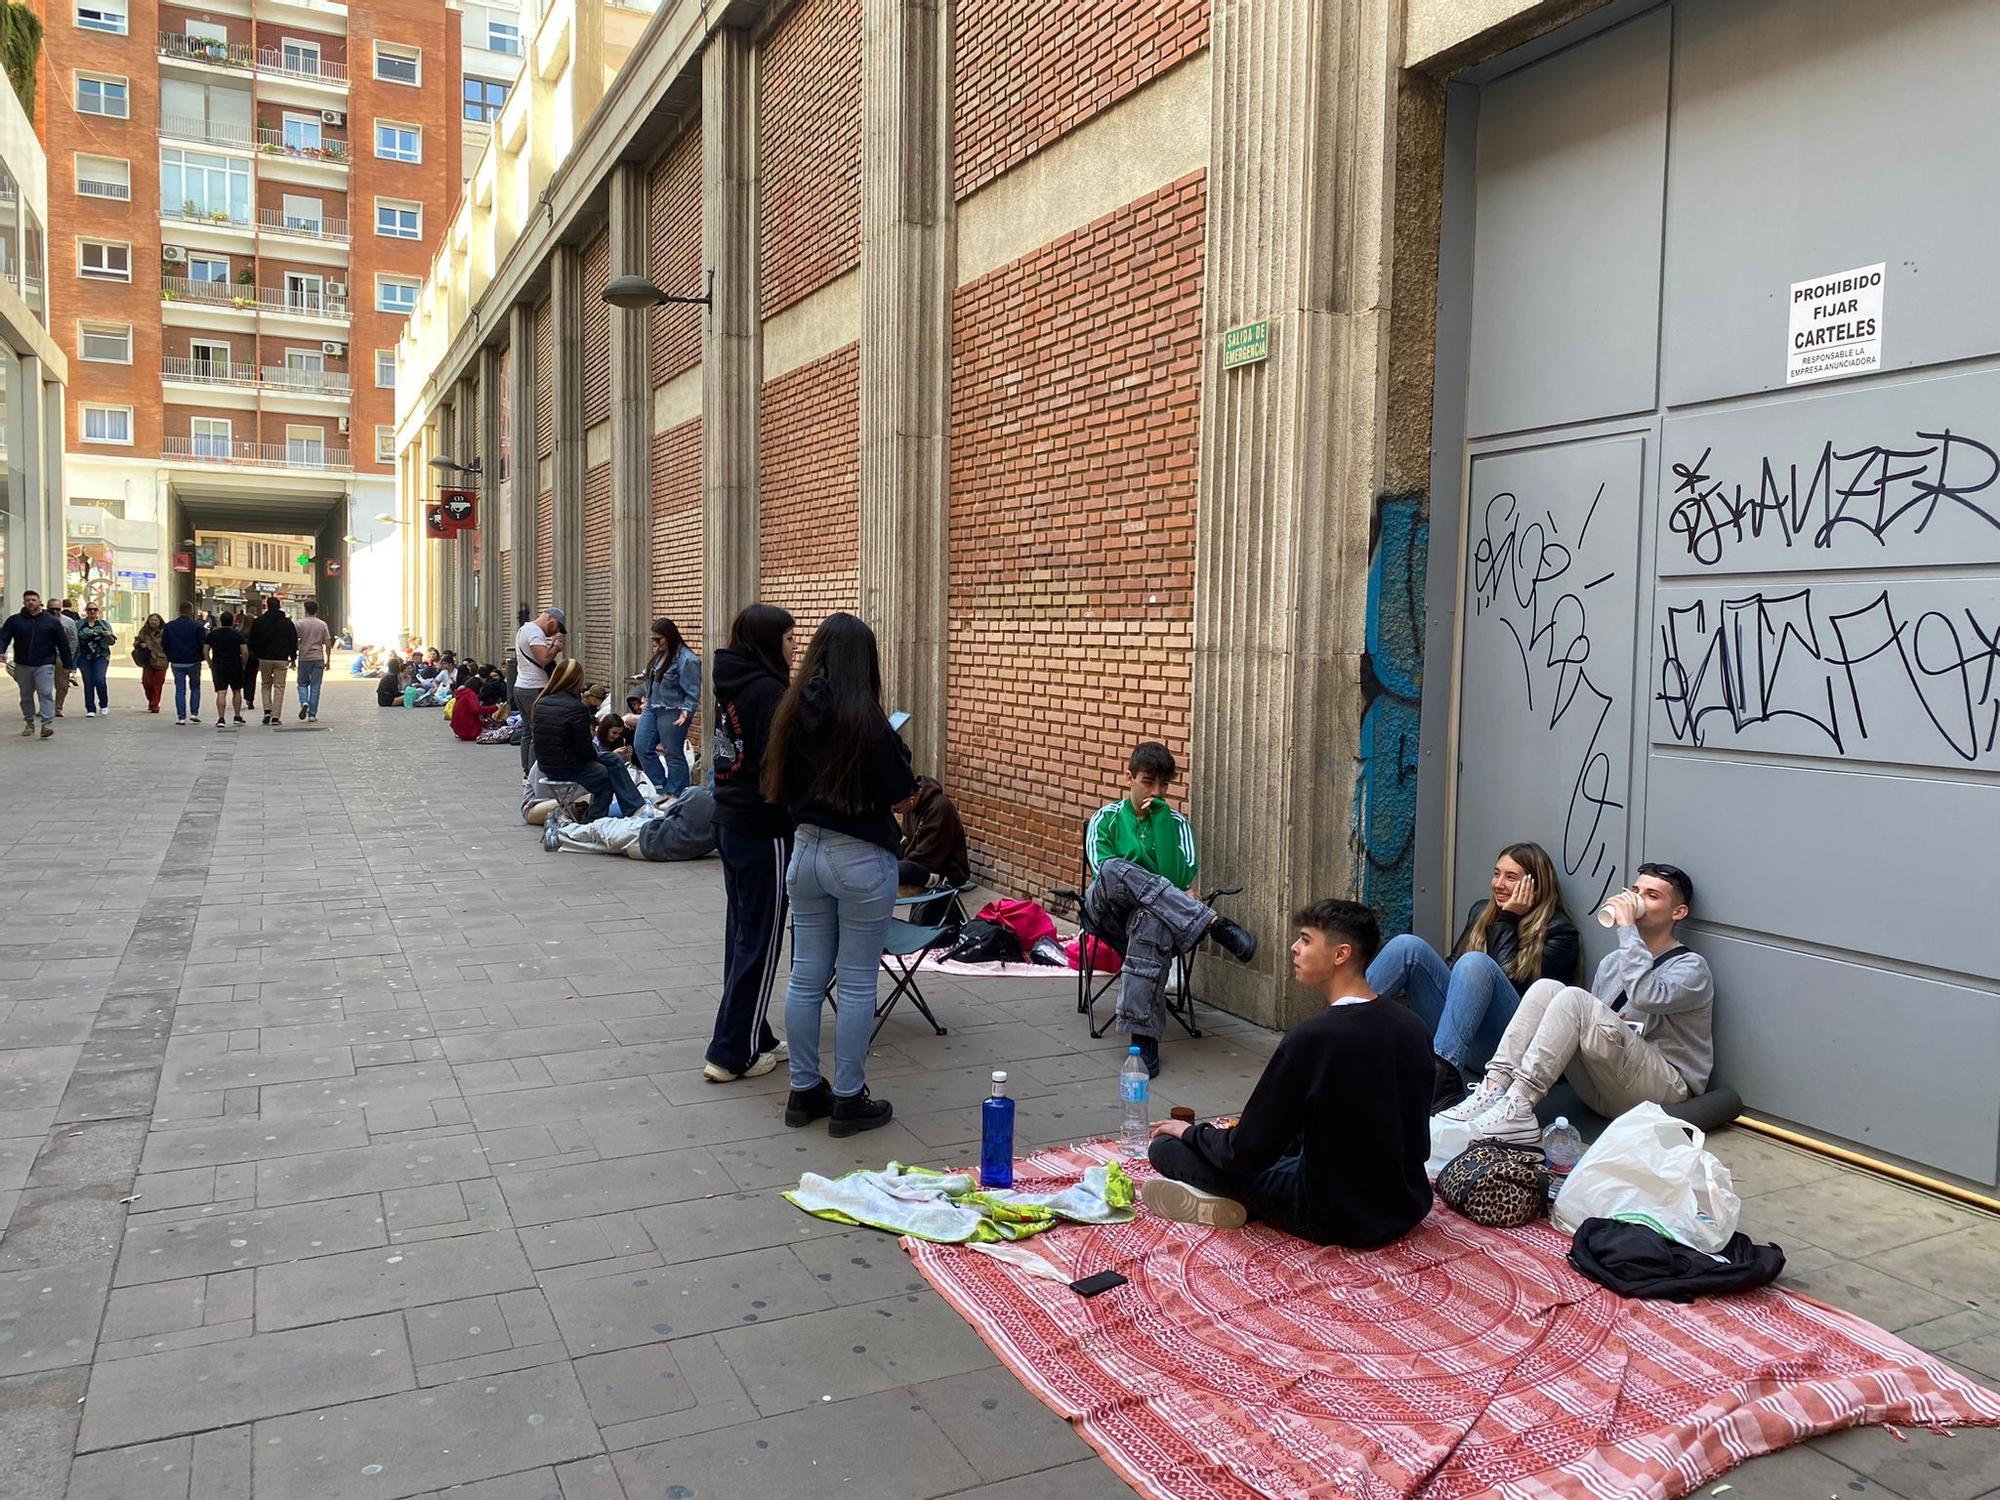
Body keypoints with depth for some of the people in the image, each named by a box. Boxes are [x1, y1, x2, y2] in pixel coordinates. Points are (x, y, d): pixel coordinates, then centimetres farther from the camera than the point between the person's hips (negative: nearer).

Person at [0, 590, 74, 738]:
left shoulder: (52, 621, 3)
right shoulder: (14, 621, 6)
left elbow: (63, 643, 4)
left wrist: (67, 664, 3)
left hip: (45, 665, -3)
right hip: (22, 665, 3)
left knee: (46, 693, -14)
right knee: (26, 696, 11)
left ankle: (47, 724, -18)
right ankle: (29, 724, 22)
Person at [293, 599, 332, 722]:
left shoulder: (300, 624, -2)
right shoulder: (322, 624, 2)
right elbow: (327, 644, 2)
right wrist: (328, 660, 9)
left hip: (304, 658, -1)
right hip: (318, 658, 1)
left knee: (302, 683, 15)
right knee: (315, 686, 3)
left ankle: (304, 703, -12)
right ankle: (312, 715, 2)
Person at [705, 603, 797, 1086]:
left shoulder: (733, 684, 9)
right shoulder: (768, 691, -17)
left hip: (729, 822, 9)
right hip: (763, 830, -9)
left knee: (741, 932, 14)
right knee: (760, 940, 0)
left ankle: (753, 1037, 25)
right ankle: (732, 1053, 5)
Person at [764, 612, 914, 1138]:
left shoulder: (793, 712, -1)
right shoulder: (865, 719, -18)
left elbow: (781, 787, 9)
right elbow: (901, 790, -10)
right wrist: (897, 749, 6)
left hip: (806, 850, 6)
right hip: (861, 858, -6)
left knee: (806, 977, 13)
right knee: (857, 983, 5)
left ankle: (804, 1092, 23)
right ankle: (848, 1101, 13)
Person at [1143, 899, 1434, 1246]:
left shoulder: (1311, 1038, -24)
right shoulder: (1415, 1026, -3)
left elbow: (1246, 1153, -18)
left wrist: (1190, 1132, 4)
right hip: (1409, 1208, 7)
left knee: (1167, 1147, 1)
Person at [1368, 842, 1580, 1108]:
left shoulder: (1558, 931, 3)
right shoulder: (1482, 911, 20)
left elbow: (1510, 980, -10)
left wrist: (1508, 920, -6)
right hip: (1453, 1033, 5)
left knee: (1475, 962, -33)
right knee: (1408, 945, -16)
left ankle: (1443, 1074, -49)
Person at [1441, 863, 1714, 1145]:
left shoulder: (1691, 966, -1)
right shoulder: (1613, 961, 21)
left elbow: (1648, 997, -25)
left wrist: (1627, 928, -19)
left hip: (1666, 1088, -6)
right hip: (1600, 1089, 6)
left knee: (1572, 997, -27)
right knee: (1546, 988, -14)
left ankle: (1517, 1110, -34)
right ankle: (1494, 1089, -27)